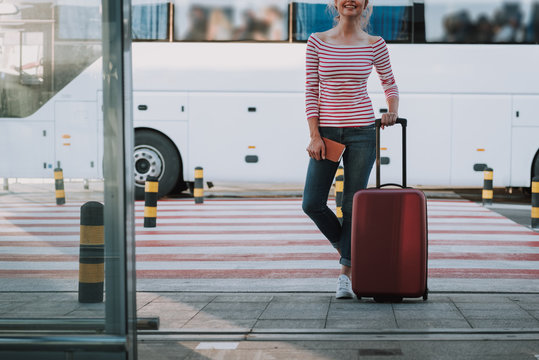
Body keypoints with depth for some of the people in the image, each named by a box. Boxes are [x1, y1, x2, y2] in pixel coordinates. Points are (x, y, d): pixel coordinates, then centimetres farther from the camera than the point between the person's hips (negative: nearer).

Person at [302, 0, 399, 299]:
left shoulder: (374, 44, 2)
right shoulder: (318, 42, 2)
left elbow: (390, 84, 14)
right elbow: (311, 91, 1)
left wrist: (392, 112, -6)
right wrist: (315, 136, -6)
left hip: (362, 132, -1)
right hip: (327, 131, 1)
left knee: (353, 205, 1)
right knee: (312, 204, -3)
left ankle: (346, 272, 10)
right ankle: (345, 248, 23)